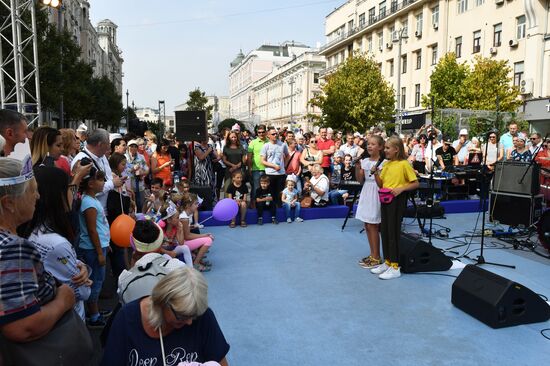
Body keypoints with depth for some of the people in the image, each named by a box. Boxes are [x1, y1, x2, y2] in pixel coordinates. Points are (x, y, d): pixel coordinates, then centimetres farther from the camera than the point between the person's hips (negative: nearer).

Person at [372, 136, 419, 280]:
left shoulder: (404, 164, -9)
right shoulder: (386, 164, 11)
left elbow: (415, 183, -9)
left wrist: (401, 188, -21)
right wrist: (376, 174, -5)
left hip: (397, 200, -7)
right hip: (385, 199, 7)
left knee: (393, 231, -4)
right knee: (384, 230, 11)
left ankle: (395, 267, 5)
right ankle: (387, 262, 24)